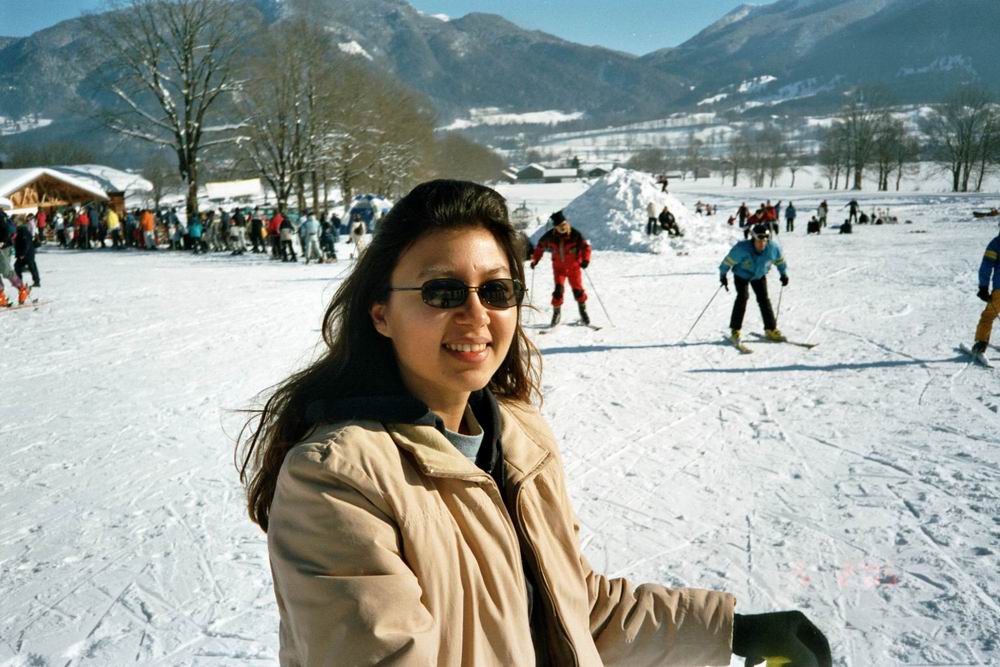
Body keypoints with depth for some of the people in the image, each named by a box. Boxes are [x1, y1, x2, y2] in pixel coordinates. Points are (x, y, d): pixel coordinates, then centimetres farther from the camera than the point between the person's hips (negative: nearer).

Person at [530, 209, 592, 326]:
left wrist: (585, 260, -29)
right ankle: (556, 312, 8)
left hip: (574, 266, -1)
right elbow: (540, 246, 5)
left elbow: (585, 246, -15)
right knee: (558, 289, -9)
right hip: (559, 266, 1)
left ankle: (583, 311, 19)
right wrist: (535, 259, 5)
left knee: (577, 288, -1)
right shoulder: (550, 236, -12)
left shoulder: (575, 234, -18)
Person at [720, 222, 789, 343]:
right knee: (743, 296, -19)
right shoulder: (742, 248, -35)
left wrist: (784, 274, 7)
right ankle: (735, 330, -12)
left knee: (764, 299, -2)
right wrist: (723, 275, -14)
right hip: (741, 275, -3)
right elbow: (729, 261, -21)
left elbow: (779, 260, -3)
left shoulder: (773, 247, -24)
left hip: (759, 276, 3)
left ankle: (771, 329, 7)